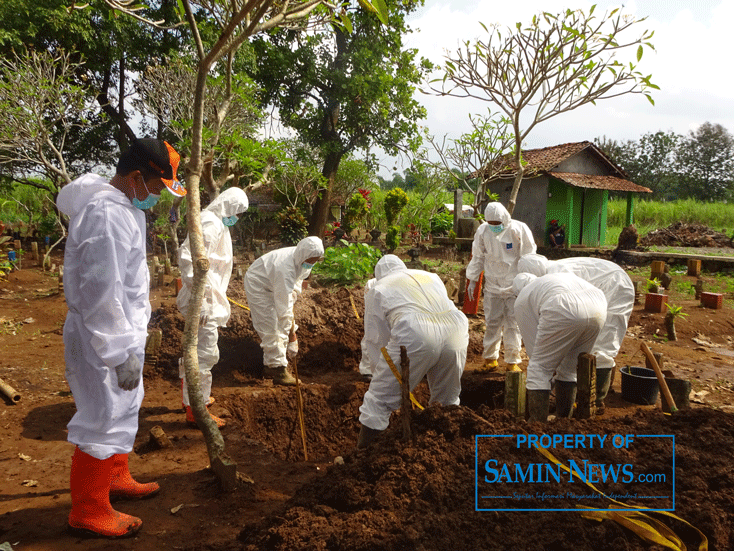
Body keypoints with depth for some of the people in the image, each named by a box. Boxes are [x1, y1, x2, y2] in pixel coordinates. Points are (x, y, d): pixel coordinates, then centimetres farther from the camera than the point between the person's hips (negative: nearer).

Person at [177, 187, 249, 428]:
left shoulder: (216, 223, 15)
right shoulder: (210, 224, -17)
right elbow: (189, 258, -27)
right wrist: (200, 299, -28)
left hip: (207, 296, 11)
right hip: (204, 298, -11)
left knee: (195, 349, 22)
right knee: (205, 353, -4)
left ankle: (191, 397, 39)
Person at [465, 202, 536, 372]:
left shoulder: (519, 229, -10)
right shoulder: (482, 231, -2)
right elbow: (478, 257, 10)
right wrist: (472, 279, 10)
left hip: (515, 285, -2)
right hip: (493, 285, 2)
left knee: (513, 323, 0)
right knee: (492, 322, 4)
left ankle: (513, 361, 11)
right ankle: (490, 357, 20)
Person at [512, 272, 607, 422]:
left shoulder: (522, 302, 25)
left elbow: (532, 343, 24)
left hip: (565, 313, -6)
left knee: (539, 368, 12)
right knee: (570, 368, 24)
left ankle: (537, 423, 13)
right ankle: (564, 418, 34)